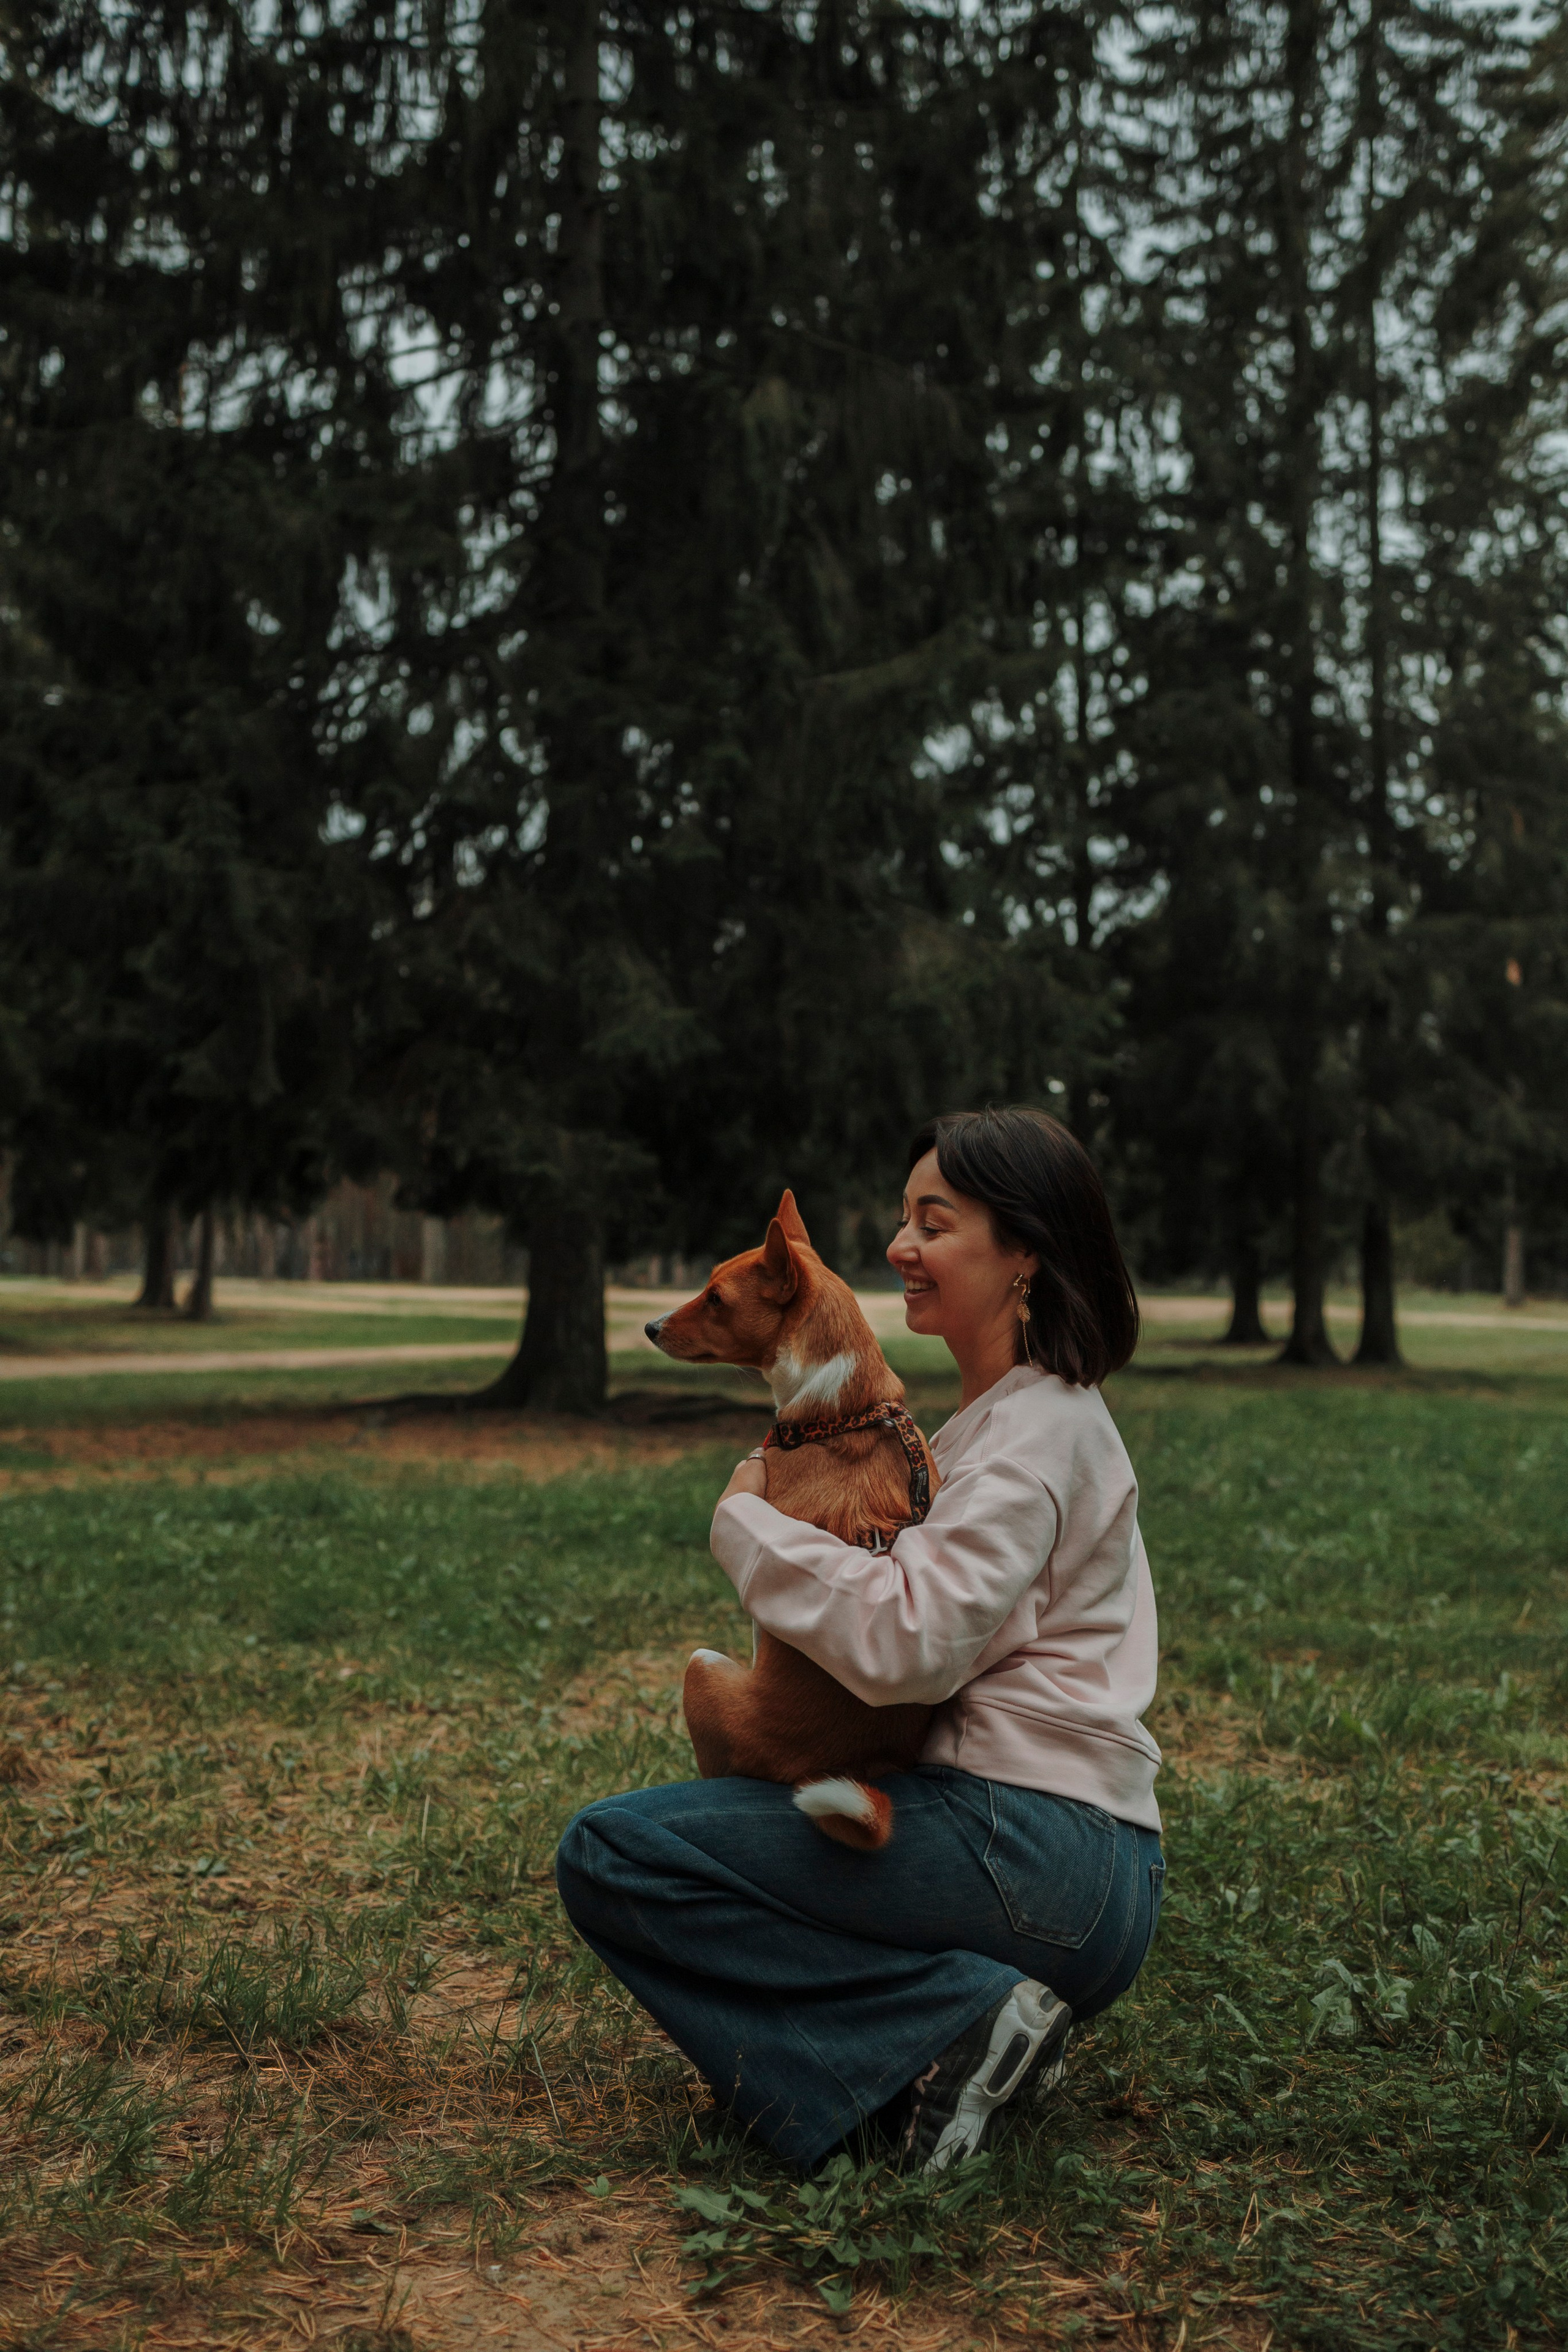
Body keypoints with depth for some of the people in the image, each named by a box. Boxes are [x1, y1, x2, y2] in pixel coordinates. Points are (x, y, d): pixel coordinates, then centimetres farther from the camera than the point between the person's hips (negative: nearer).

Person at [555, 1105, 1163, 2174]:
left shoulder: (1040, 1427, -13)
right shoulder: (1006, 1414, 18)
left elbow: (908, 1644, -24)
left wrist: (749, 1521, -11)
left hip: (1036, 1852, -10)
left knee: (613, 1854, -13)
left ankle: (953, 2021, -13)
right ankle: (969, 2008, 8)